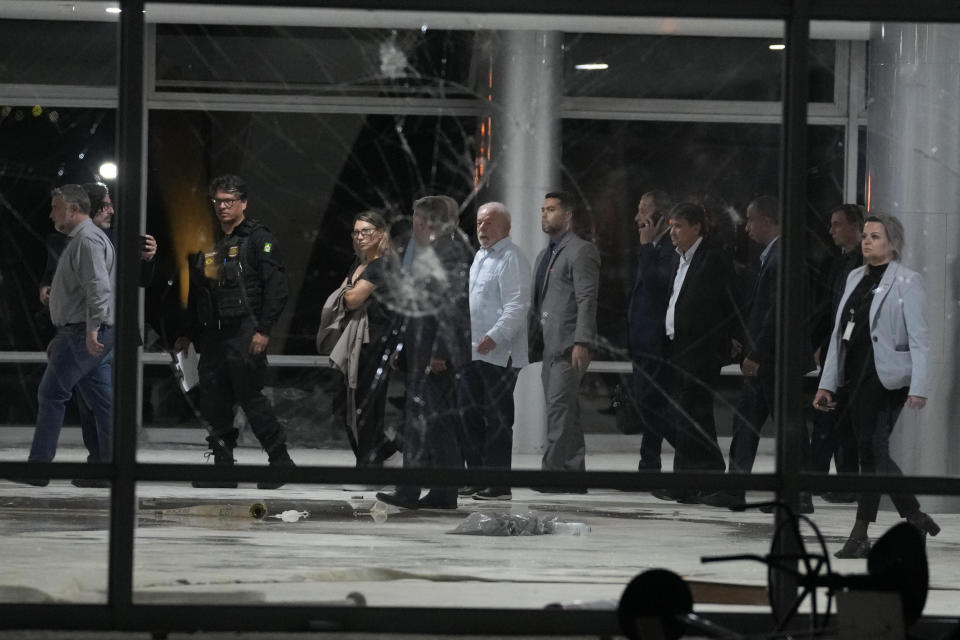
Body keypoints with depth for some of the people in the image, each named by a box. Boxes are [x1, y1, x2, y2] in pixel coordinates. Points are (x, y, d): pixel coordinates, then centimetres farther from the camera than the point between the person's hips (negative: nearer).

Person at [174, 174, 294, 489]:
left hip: (246, 334, -7)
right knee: (213, 404, 4)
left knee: (251, 397, -8)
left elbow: (276, 287, -10)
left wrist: (263, 330, -16)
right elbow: (194, 293, 24)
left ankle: (280, 460, 3)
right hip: (212, 335, 7)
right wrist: (188, 334, 18)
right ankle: (223, 466, 10)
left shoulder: (258, 238, -2)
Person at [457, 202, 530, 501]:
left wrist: (494, 336, -31)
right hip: (472, 351, 10)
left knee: (497, 418, -6)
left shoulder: (512, 259, -11)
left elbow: (517, 305, -21)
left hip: (498, 354, -10)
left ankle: (498, 484, -4)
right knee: (468, 414, 11)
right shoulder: (480, 256, 19)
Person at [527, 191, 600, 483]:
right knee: (565, 412, 10)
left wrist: (581, 343, -21)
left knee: (560, 408, -14)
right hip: (548, 347, 9)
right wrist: (529, 343, 18)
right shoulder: (544, 256, 22)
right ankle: (573, 474, 12)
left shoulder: (581, 251, -6)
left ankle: (554, 469, -16)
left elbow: (587, 300, -14)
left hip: (568, 347, -9)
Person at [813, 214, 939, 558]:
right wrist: (827, 384, 15)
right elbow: (839, 333, 17)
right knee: (874, 453, 8)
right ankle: (915, 519, 18)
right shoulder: (855, 278, 15)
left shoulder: (907, 282, -5)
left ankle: (860, 535, -6)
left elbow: (919, 339, -9)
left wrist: (919, 387, -17)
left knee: (871, 451, -10)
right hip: (856, 377, 7)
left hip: (885, 378, -7)